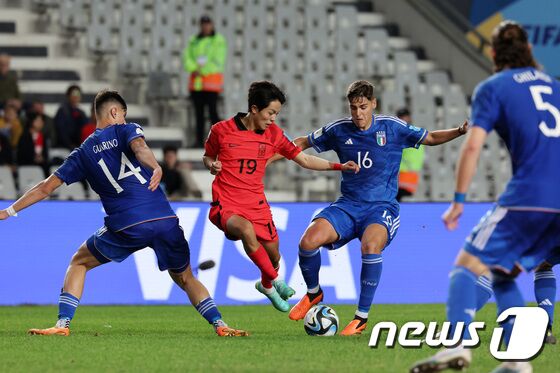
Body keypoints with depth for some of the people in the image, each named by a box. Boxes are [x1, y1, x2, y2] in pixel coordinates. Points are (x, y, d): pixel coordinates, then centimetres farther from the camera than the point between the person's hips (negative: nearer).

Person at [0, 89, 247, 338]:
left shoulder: (83, 154, 17)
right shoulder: (126, 130, 11)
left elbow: (45, 188, 19)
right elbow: (139, 147, -15)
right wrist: (156, 169, -36)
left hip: (125, 227, 0)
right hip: (165, 220, 0)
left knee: (78, 263, 21)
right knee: (185, 279, 20)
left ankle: (63, 324, 6)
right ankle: (220, 325, 4)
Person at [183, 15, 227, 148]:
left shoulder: (218, 41, 0)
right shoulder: (194, 40, 16)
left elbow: (218, 61, -8)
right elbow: (187, 58, 9)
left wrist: (202, 71, -13)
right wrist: (194, 69, -10)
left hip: (211, 81, -5)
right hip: (196, 82, 5)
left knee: (212, 111, -12)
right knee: (199, 112, 4)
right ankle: (199, 140, 6)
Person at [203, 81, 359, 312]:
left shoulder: (273, 134, 2)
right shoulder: (222, 130, -7)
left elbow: (304, 160, 6)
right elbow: (208, 156, 10)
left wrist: (339, 166, -4)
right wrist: (211, 165, -13)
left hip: (257, 204, 5)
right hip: (226, 204, -5)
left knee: (273, 256, 7)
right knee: (246, 229, -36)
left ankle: (266, 284, 44)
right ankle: (275, 281, -17)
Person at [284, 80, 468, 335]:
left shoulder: (392, 128, -2)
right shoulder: (339, 130, 2)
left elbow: (430, 138, 10)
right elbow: (303, 143, 16)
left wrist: (460, 131, -6)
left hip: (382, 207, -3)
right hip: (348, 206, 3)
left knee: (370, 246, -36)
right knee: (308, 241, -22)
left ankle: (362, 317, -21)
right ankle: (313, 293, 10)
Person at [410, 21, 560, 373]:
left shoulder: (492, 88, 5)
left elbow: (473, 146, -5)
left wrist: (458, 201, 0)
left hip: (527, 198, -6)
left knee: (468, 265, -2)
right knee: (502, 275, 18)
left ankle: (457, 345, -24)